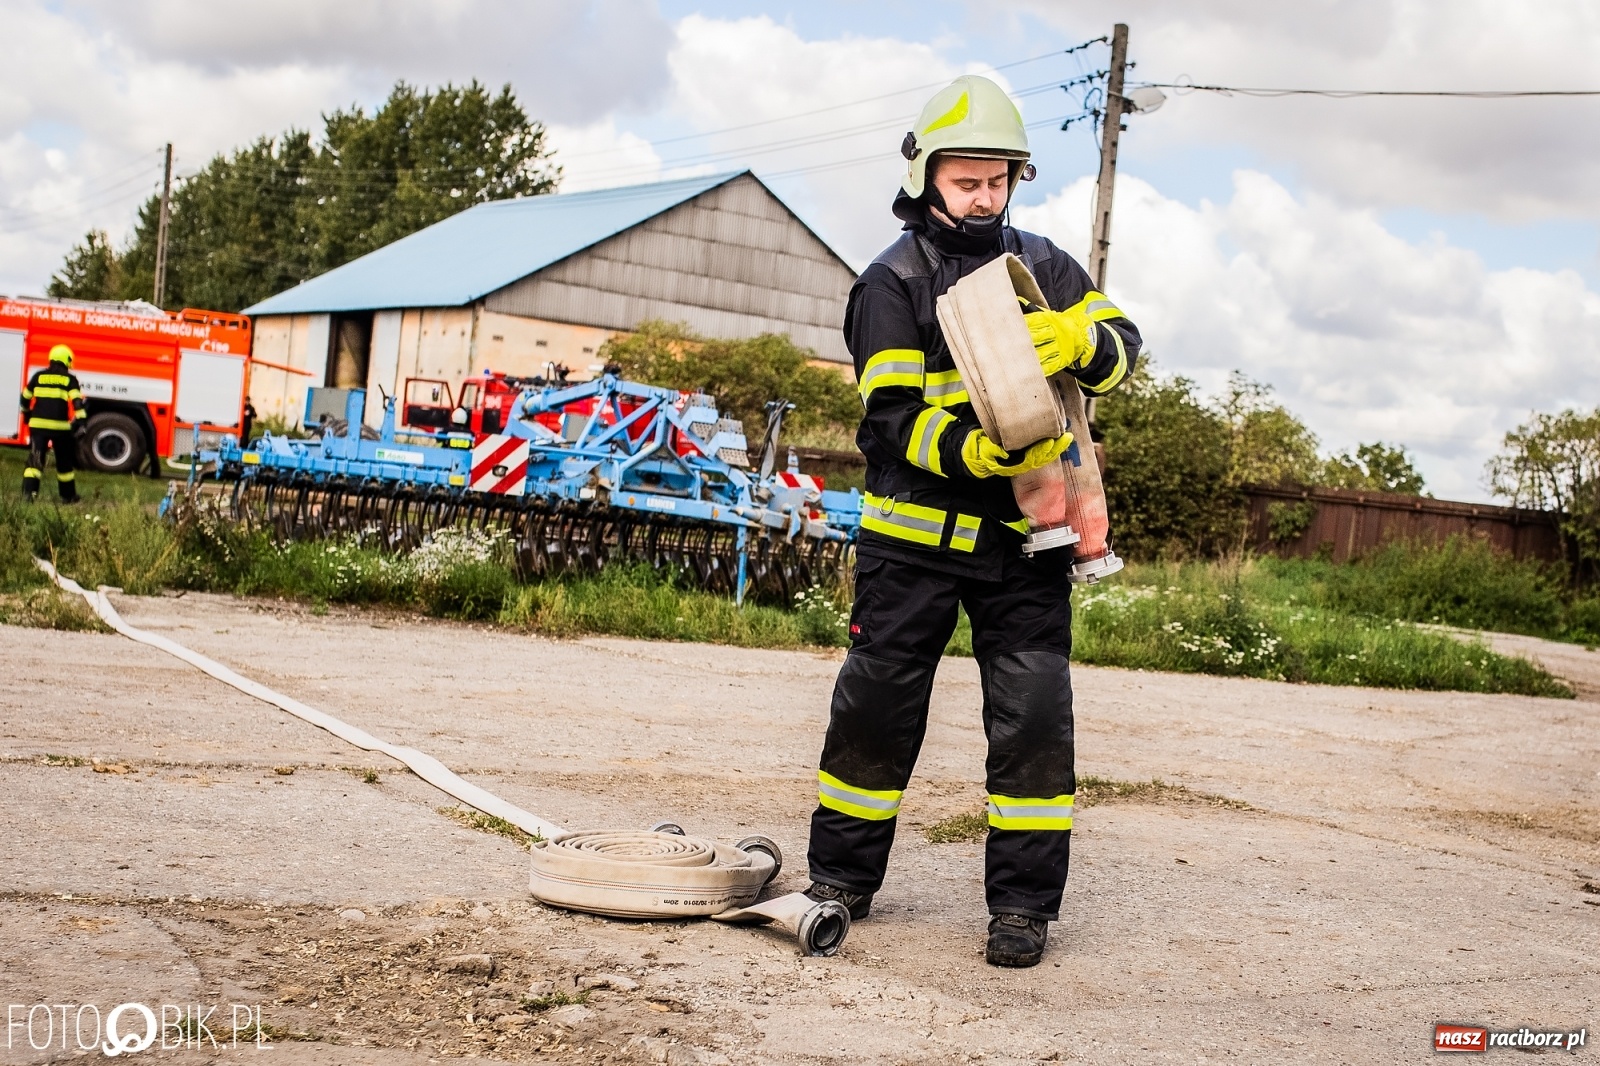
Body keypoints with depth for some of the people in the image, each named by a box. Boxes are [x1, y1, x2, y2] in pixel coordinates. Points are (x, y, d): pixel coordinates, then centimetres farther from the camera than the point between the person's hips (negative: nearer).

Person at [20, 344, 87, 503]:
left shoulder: (39, 376, 9)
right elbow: (77, 401, -11)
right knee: (64, 462, 13)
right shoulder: (70, 380, 1)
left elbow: (25, 398, 17)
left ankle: (28, 491, -20)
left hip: (38, 424, 1)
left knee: (35, 459, -3)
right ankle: (68, 496, 23)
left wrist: (27, 414, 35)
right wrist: (80, 422, -13)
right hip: (60, 426, -1)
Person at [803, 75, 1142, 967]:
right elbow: (893, 416, -12)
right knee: (878, 702, 3)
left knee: (1034, 713, -2)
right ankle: (841, 878, 20)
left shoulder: (1043, 265, 11)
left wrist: (1078, 340, -22)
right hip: (917, 532, -2)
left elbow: (1124, 344, 2)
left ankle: (1024, 902, 8)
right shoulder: (892, 284, -2)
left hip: (1025, 535, 2)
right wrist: (974, 452, -31)